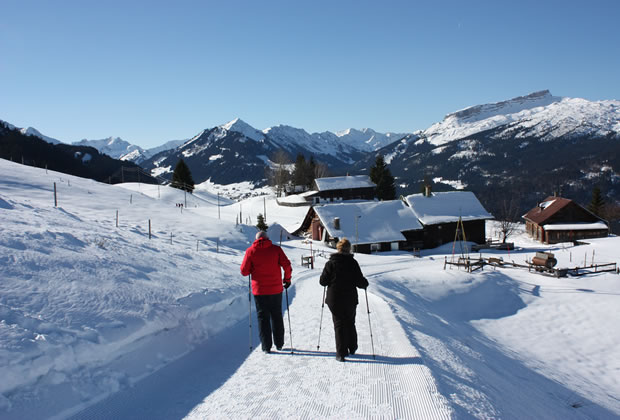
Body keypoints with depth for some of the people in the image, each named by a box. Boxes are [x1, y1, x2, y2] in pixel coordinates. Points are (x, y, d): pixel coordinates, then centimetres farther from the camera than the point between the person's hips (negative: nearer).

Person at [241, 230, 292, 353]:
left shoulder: (250, 251, -3)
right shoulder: (276, 249, -2)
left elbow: (244, 271, -3)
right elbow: (287, 265, -6)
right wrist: (287, 279, 8)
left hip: (259, 290, -1)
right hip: (276, 289, 1)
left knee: (263, 317, 9)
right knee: (277, 316, 16)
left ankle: (266, 346, 8)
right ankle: (279, 344, 23)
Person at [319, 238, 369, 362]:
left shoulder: (330, 263, -7)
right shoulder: (353, 263, -7)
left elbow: (323, 281, -5)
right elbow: (360, 282, -8)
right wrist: (366, 283, 14)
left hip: (334, 300, -1)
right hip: (350, 300, 1)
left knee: (339, 325, 5)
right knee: (350, 323, 19)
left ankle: (341, 353, 2)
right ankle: (352, 348, 30)